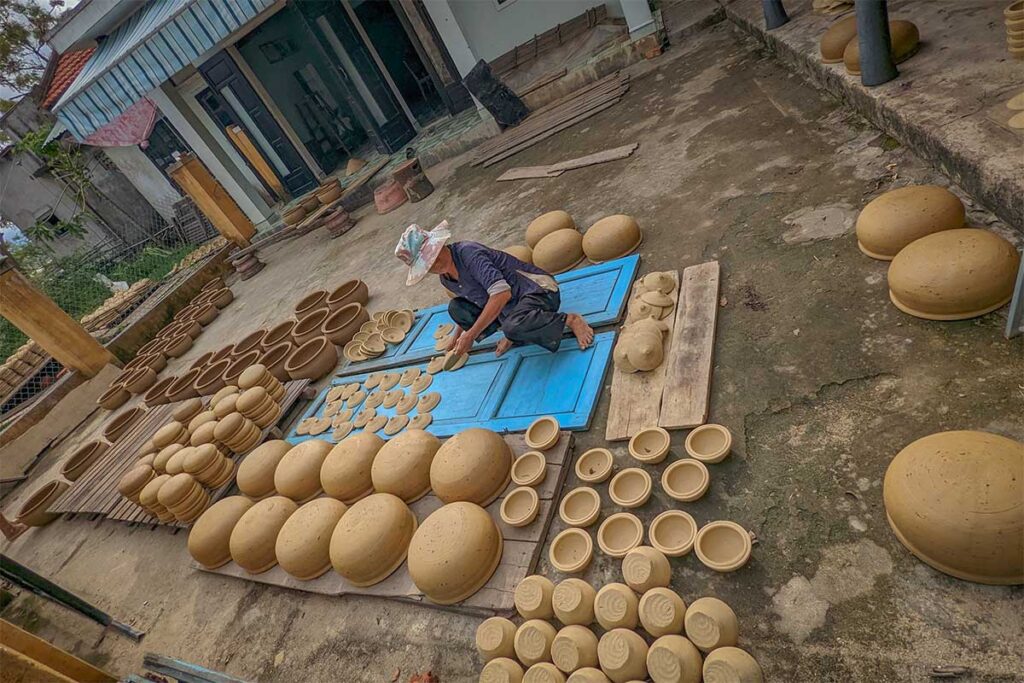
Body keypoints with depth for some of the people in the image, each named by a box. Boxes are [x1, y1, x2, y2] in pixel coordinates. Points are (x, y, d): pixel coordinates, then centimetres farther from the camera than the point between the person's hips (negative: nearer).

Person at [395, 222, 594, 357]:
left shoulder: (468, 253, -24)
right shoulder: (446, 279, 2)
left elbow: (502, 293, -34)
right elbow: (471, 304, 22)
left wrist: (470, 336, -30)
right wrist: (457, 337, 23)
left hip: (539, 291, -8)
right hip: (510, 306, 8)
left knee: (512, 326, -39)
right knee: (456, 308, 0)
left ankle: (570, 320, -13)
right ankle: (513, 334, 6)